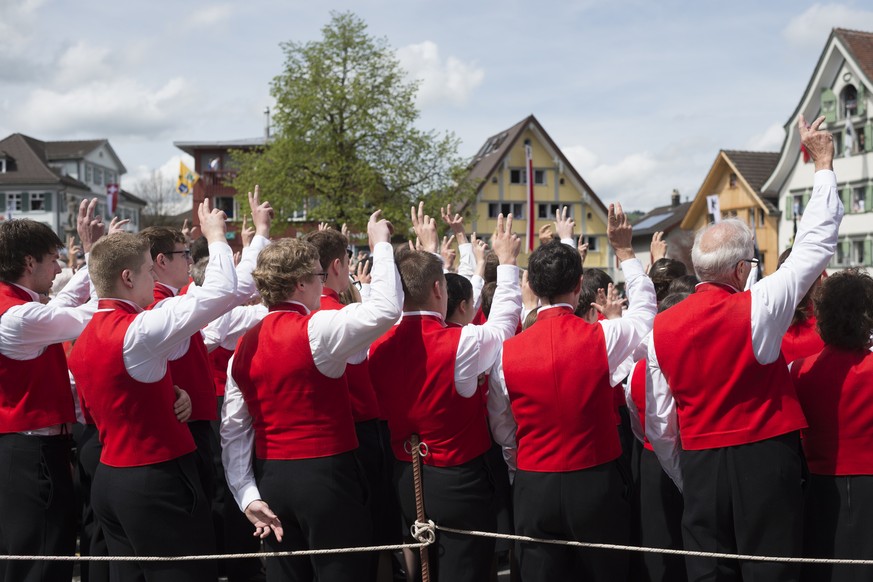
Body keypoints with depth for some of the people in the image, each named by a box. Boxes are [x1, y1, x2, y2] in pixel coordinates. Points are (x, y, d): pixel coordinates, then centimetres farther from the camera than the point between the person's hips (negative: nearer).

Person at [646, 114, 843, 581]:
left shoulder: (662, 327, 0)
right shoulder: (755, 310, -11)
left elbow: (659, 426, 4)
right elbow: (817, 243, -1)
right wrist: (823, 163, 8)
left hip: (699, 466, 4)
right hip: (765, 458, -3)